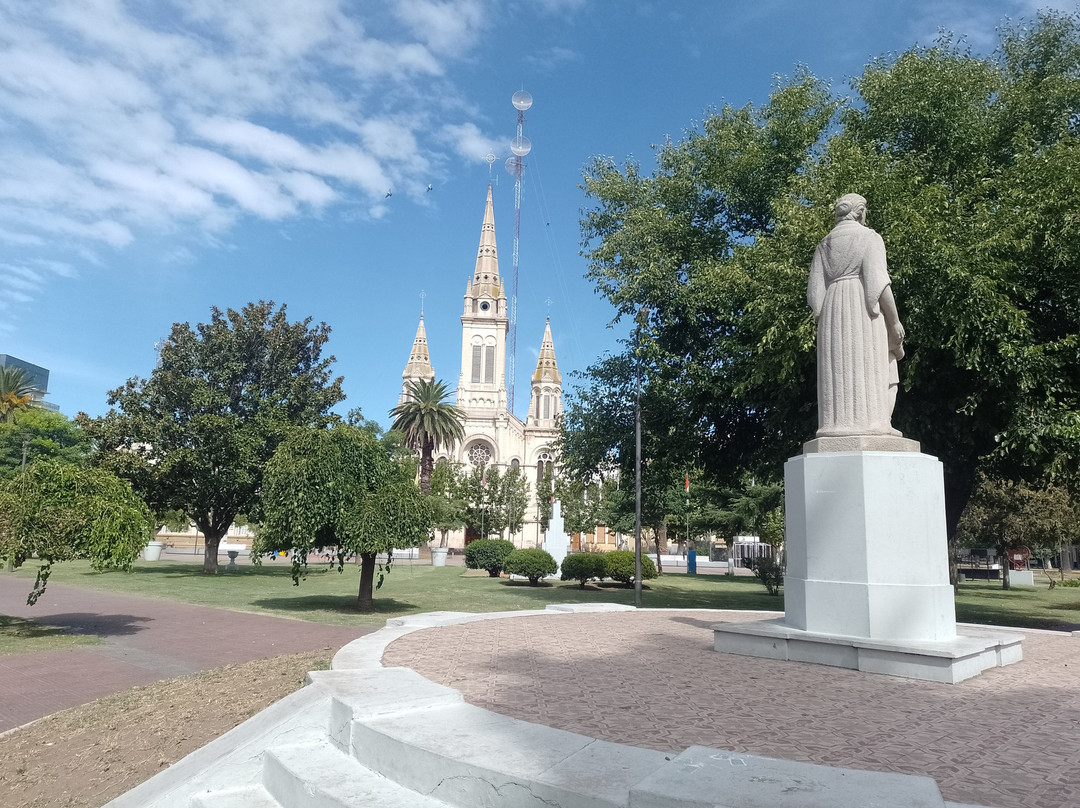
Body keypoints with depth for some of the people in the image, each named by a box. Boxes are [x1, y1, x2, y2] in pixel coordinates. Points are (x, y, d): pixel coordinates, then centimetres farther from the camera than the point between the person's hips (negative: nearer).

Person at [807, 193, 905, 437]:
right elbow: (878, 281, -10)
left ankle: (840, 425, -6)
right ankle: (874, 426, -17)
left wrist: (823, 322, 14)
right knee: (872, 371, -7)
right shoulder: (869, 237, 3)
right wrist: (894, 320, -8)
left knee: (839, 371, 1)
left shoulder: (825, 243, 18)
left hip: (833, 310, 5)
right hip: (864, 310, -5)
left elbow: (815, 290, 9)